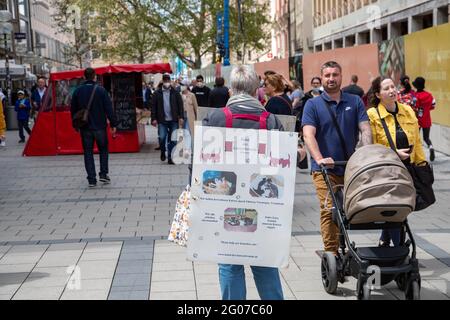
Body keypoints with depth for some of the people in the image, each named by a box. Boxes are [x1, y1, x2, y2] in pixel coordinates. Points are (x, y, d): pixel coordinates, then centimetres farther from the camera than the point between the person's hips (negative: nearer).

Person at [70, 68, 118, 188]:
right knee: (103, 150, 16)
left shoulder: (78, 91, 1)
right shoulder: (101, 90, -9)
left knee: (88, 152, 8)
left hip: (85, 128, 2)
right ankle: (103, 174, 8)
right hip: (100, 127, -2)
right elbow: (109, 109, -9)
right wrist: (113, 124, -2)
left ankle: (91, 179, 5)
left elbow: (73, 110, 8)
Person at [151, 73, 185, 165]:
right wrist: (154, 118, -4)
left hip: (173, 120, 1)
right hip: (162, 120, -1)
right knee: (162, 137, -8)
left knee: (172, 139, 2)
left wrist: (181, 117, -5)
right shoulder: (157, 93, 4)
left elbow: (180, 105, 3)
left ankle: (170, 157, 12)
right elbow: (153, 106, 3)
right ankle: (163, 152, 21)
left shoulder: (175, 93, 5)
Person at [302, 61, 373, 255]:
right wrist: (319, 158, -28)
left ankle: (343, 248, 26)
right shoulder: (313, 105, 1)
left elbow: (365, 129, 1)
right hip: (324, 170, -3)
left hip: (351, 167, 3)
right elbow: (308, 134, -12)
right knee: (329, 210, -10)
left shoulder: (355, 102, 9)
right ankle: (331, 253, -5)